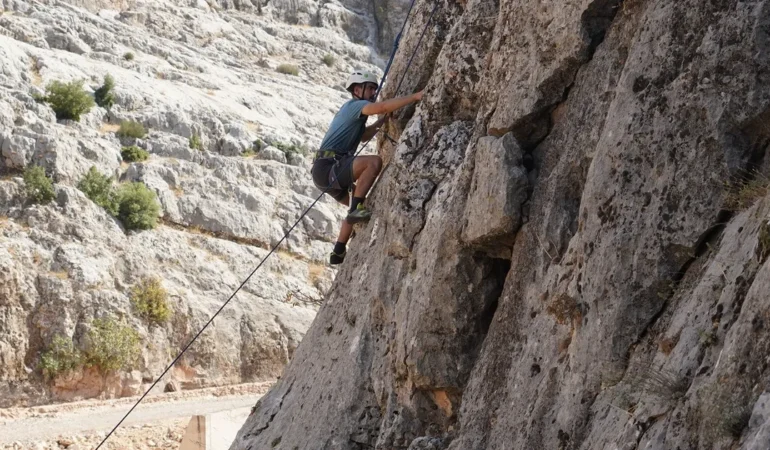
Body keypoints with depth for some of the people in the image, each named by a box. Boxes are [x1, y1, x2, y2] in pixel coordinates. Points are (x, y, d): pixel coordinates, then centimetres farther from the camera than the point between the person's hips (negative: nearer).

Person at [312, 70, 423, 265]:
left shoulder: (352, 110, 24)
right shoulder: (354, 105, -6)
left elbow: (364, 136, 38)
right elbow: (382, 106, -25)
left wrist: (381, 122, 22)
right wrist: (416, 96, -25)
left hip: (330, 173, 11)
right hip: (327, 167, -11)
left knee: (359, 204, 24)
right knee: (374, 161, -27)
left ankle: (338, 252, 24)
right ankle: (356, 210, -24)